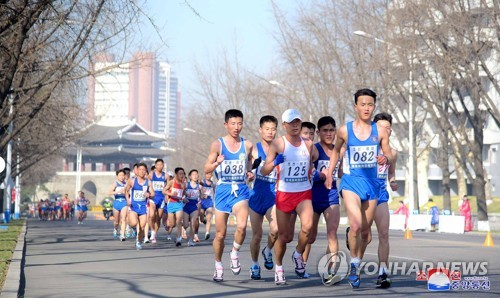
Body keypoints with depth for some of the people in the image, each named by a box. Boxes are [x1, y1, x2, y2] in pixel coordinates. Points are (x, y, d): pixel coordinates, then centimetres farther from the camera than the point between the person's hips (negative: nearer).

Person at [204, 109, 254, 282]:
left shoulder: (247, 145, 5)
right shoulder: (218, 144, -2)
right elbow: (207, 169, -4)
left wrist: (250, 174, -2)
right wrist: (217, 162, -24)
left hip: (240, 190, 1)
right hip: (223, 190, -1)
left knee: (242, 226, -25)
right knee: (220, 233, 5)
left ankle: (235, 254, 2)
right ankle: (218, 266, 25)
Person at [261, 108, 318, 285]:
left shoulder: (308, 144, 6)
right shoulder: (278, 144, -4)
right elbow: (264, 171, -6)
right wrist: (274, 163, -25)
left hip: (304, 193, 2)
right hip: (284, 193, -1)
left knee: (307, 226, -25)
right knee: (284, 235, 3)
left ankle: (298, 255, 2)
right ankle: (278, 268, 27)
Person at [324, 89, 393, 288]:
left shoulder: (380, 131, 0)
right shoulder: (345, 130, -2)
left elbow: (389, 155, 5)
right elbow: (336, 150, 16)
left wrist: (386, 159, -18)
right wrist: (329, 173, 12)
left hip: (372, 182, 3)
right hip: (351, 181, -3)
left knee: (365, 228, 10)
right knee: (356, 225, -21)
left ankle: (357, 262, 33)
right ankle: (354, 264, -4)